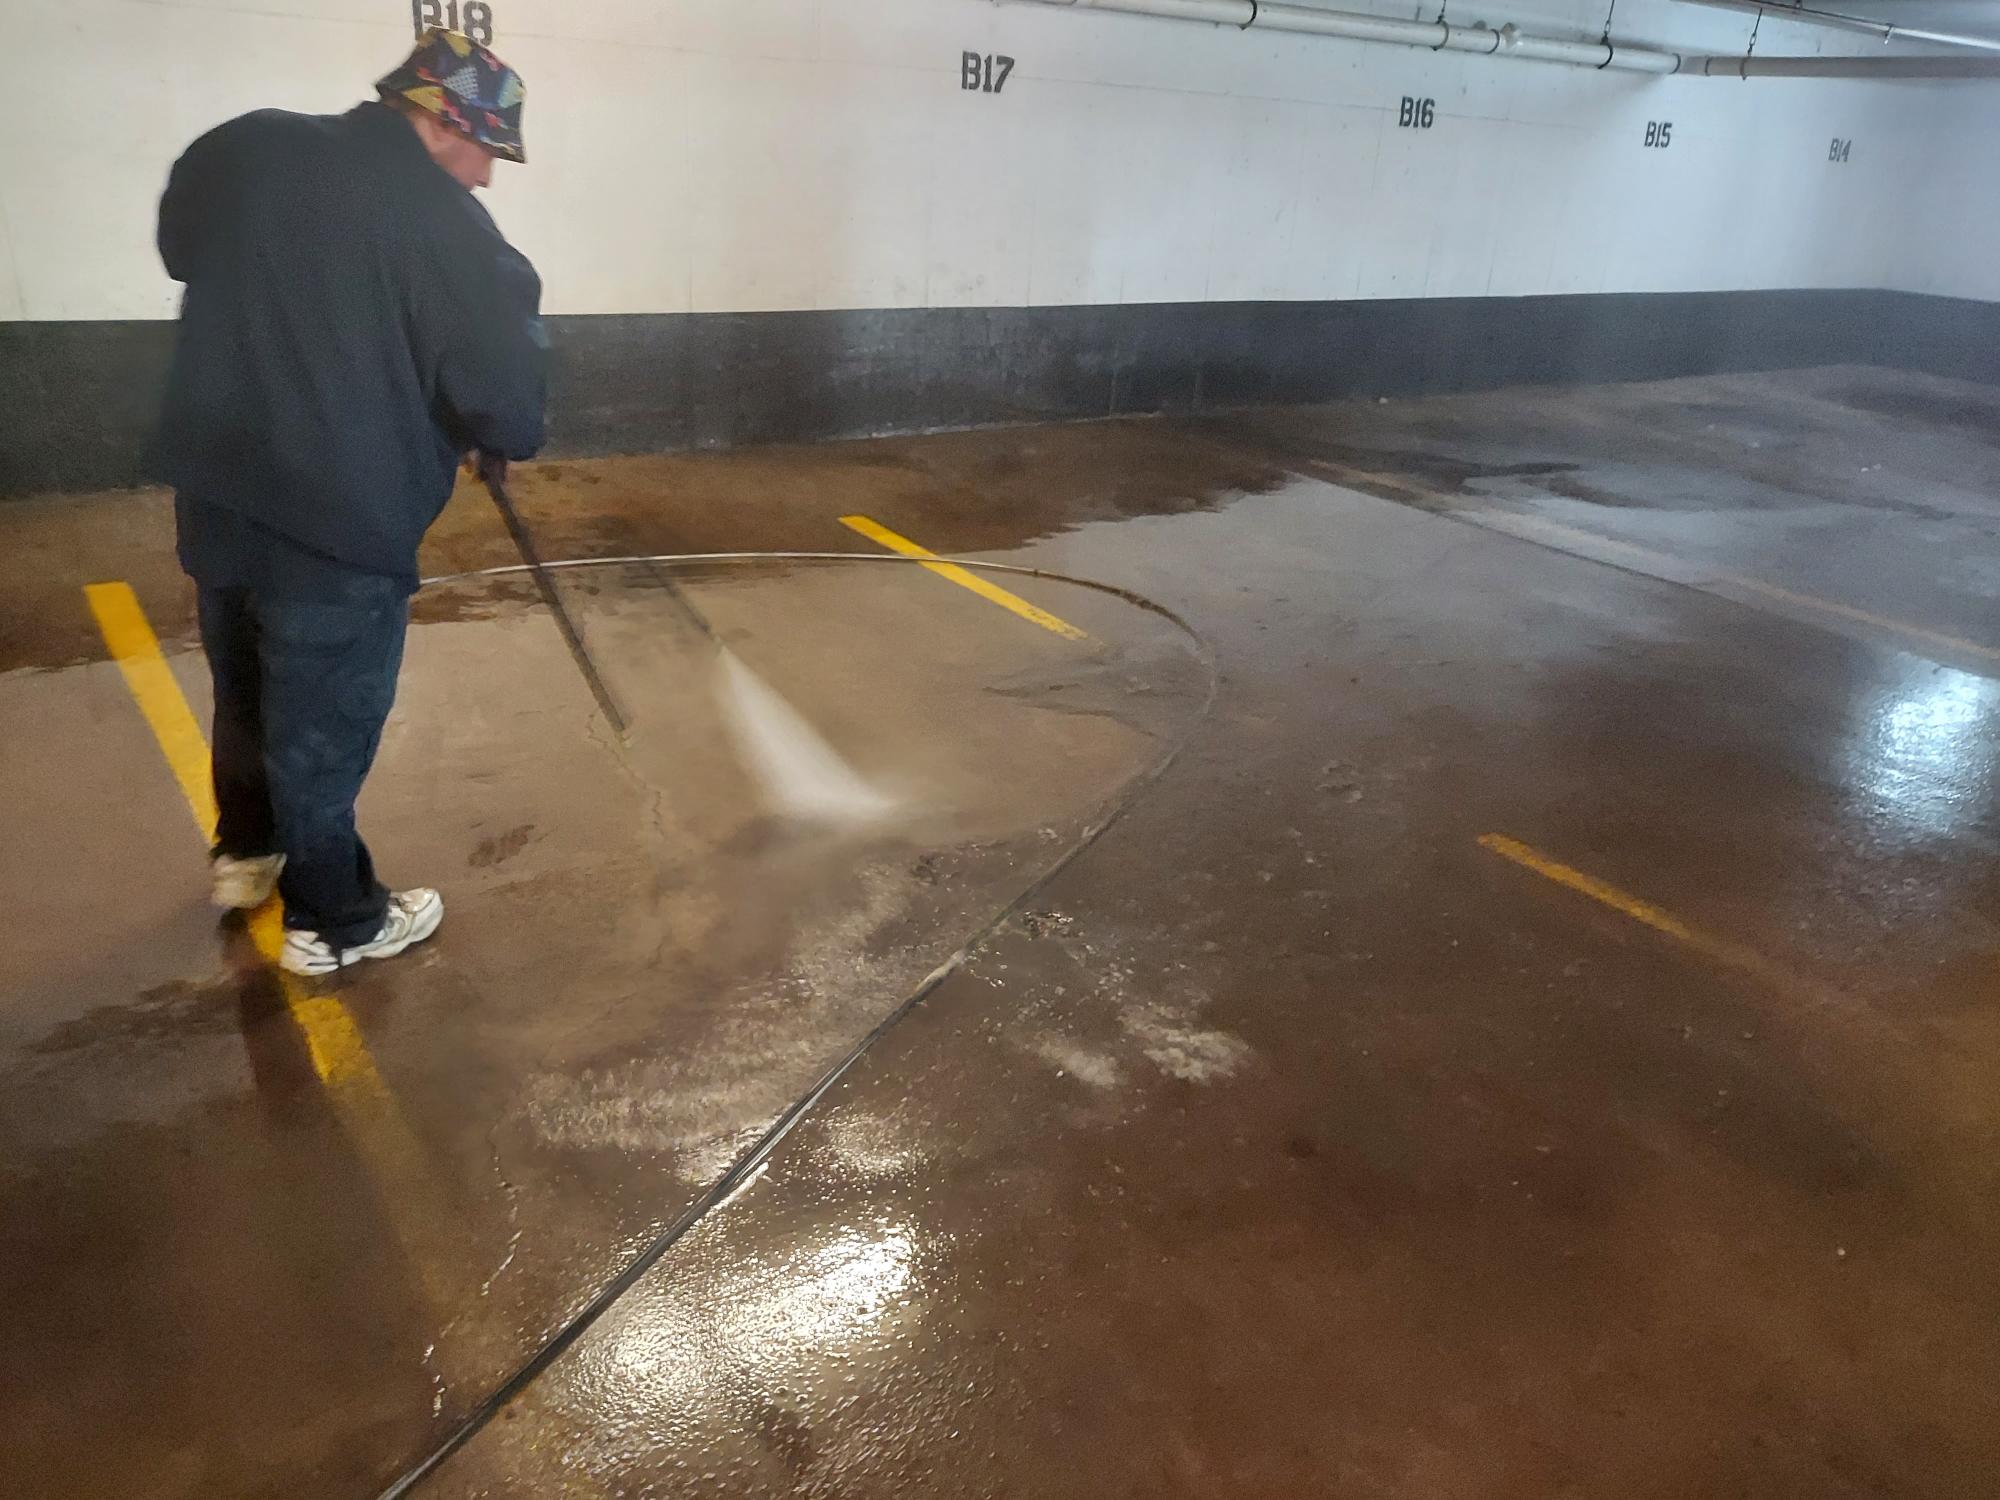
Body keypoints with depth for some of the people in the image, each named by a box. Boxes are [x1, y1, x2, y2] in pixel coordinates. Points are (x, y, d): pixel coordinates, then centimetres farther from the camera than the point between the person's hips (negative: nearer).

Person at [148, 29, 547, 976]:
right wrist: (501, 445, 2)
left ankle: (247, 852, 48)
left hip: (212, 497, 7)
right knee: (322, 730, 9)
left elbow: (178, 245, 22)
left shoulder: (243, 149, 4)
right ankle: (335, 922, 26)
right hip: (339, 525, -7)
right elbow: (505, 391, -18)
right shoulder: (445, 224, -17)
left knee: (247, 693, 26)